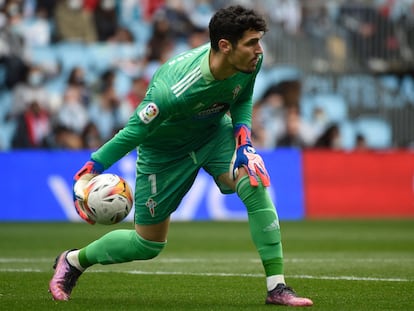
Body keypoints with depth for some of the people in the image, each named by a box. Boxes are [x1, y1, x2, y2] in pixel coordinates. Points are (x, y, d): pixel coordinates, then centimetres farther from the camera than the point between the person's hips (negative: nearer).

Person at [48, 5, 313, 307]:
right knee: (148, 245, 6)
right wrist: (87, 173, -26)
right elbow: (132, 133, -27)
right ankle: (73, 261, 35)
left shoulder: (251, 61, -23)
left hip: (214, 133, 4)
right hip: (164, 149, -4)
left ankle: (277, 287, -21)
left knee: (255, 183, -27)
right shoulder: (174, 90, -41)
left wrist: (243, 138, -15)